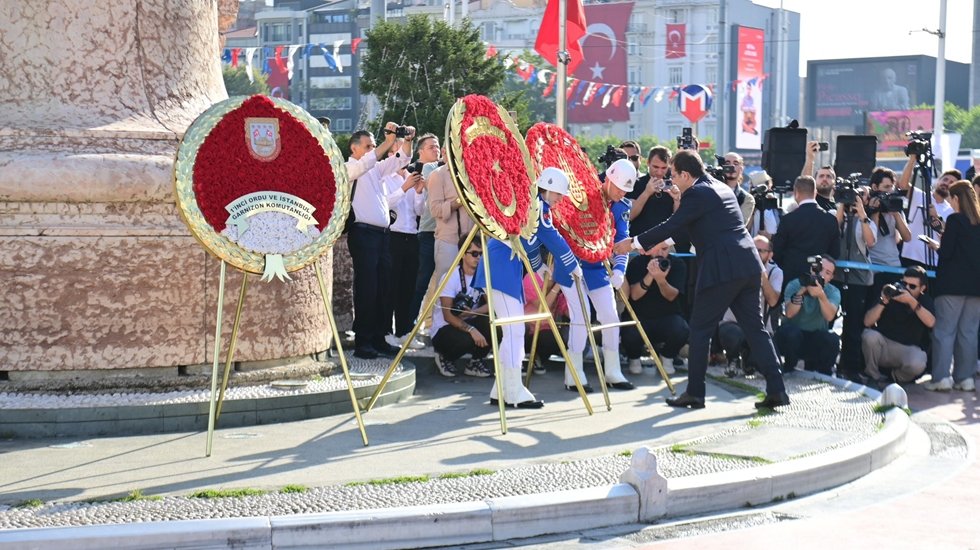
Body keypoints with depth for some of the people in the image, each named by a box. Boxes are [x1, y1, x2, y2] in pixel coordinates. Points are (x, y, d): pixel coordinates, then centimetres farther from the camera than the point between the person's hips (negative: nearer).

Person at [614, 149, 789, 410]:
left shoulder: (696, 194, -7)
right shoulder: (722, 188, 21)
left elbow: (670, 226, -10)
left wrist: (634, 243, -1)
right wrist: (665, 242, 35)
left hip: (721, 269, -8)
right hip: (748, 266, 8)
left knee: (700, 330, 3)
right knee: (755, 328, 10)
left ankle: (695, 393, 7)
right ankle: (776, 390, 4)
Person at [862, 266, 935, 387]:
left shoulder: (925, 300, 2)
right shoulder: (891, 295, -2)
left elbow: (930, 322, -20)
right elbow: (867, 322, -10)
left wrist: (911, 301, -29)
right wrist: (883, 302, -23)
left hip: (909, 349, 0)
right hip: (884, 344, 0)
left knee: (917, 365, -35)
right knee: (869, 335, -32)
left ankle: (895, 377, 4)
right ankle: (873, 376, -5)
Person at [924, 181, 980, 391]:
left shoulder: (955, 220, -9)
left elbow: (946, 252, -12)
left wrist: (936, 246, 9)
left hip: (953, 284, -5)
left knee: (944, 330, -2)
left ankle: (941, 377, -6)